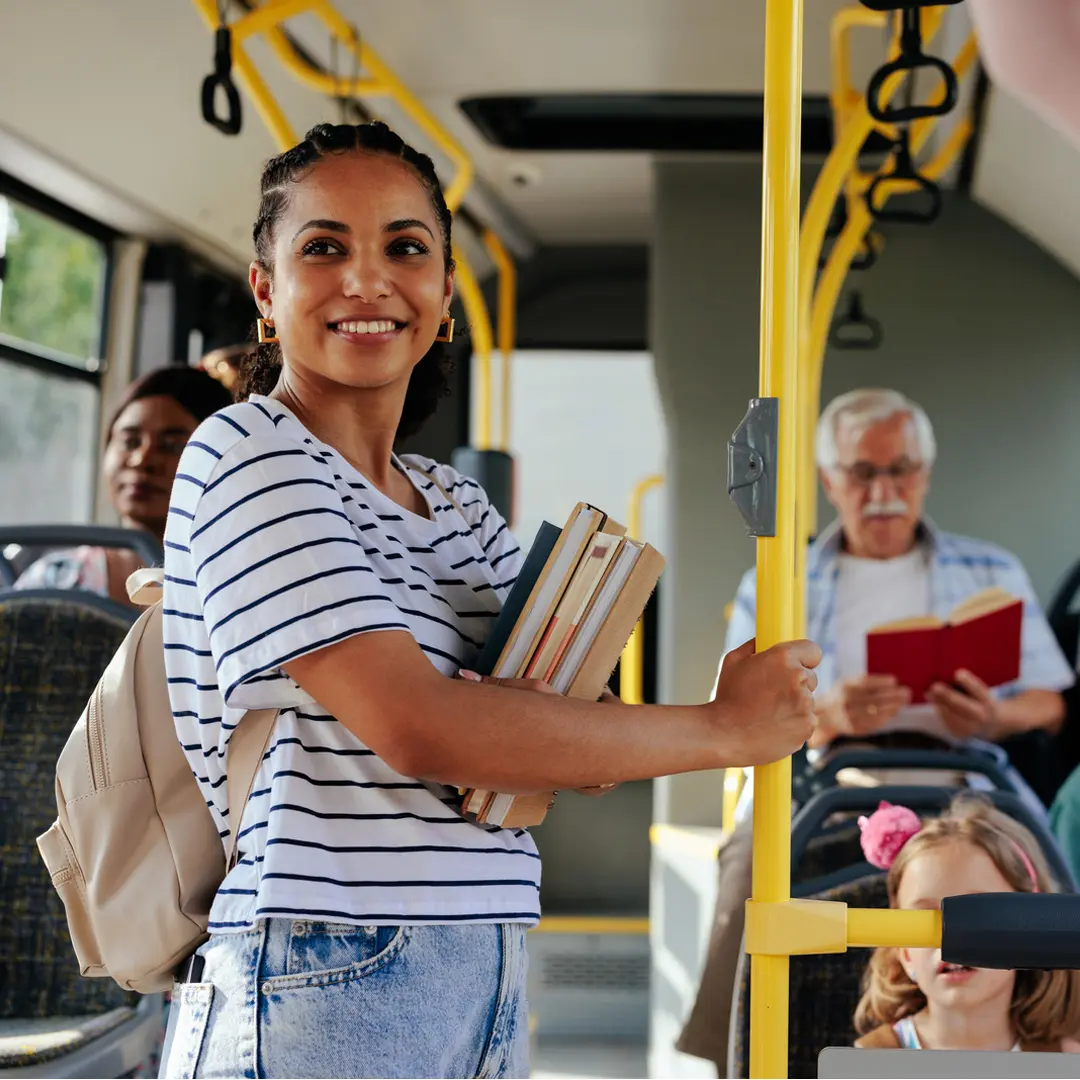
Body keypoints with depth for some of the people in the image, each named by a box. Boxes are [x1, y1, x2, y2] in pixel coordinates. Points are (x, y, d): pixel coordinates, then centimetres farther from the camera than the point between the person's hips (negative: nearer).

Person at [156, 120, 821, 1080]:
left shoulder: (461, 507, 13)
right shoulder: (247, 455, -10)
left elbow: (585, 755, 11)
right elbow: (416, 728, -20)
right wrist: (721, 728, -12)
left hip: (483, 997, 7)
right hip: (324, 996, -7)